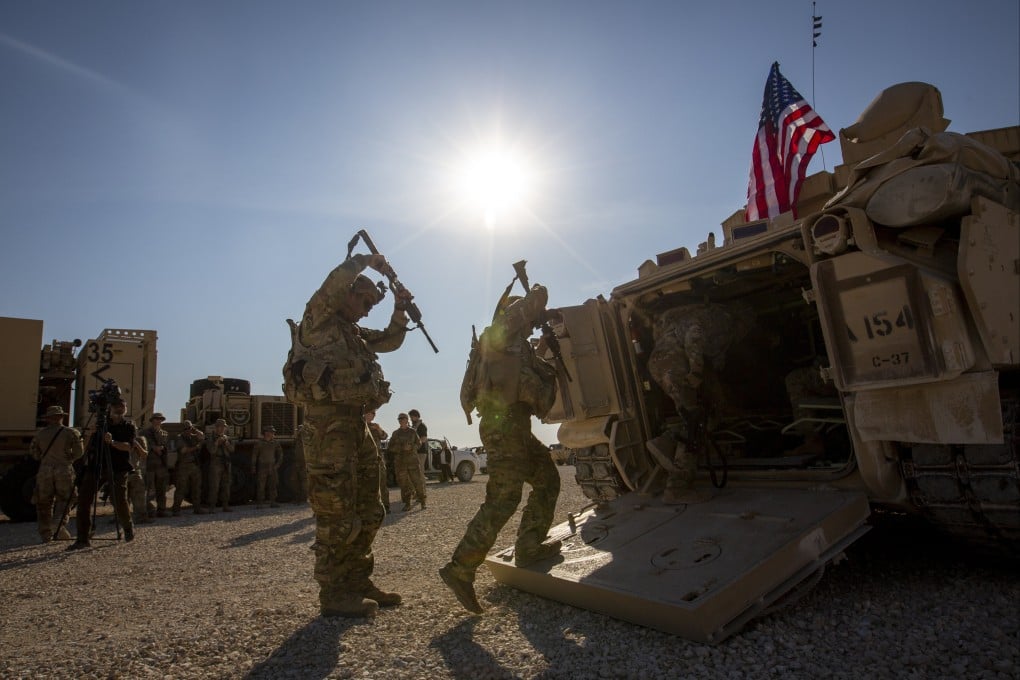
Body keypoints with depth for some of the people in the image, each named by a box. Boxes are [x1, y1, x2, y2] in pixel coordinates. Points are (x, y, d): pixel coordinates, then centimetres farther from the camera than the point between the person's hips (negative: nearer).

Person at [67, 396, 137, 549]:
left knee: (120, 502, -2)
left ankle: (128, 528, 26)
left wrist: (112, 442, -27)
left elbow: (128, 446, -11)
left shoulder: (130, 426, 4)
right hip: (95, 466, 3)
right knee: (84, 499, -8)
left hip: (117, 469, -3)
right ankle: (83, 538, -3)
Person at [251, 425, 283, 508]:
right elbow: (254, 456, 0)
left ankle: (272, 502, 8)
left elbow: (280, 454, 16)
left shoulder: (275, 443, 7)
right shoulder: (259, 443, -2)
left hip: (273, 467, 3)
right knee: (261, 486, -4)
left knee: (272, 485, 4)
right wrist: (253, 468, -3)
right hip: (262, 467, -3)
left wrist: (278, 464, 7)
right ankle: (259, 503, 1)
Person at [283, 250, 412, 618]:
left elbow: (390, 340, 31)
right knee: (336, 514, -7)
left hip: (356, 424, 10)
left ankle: (357, 582, 23)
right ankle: (333, 593, 3)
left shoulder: (355, 333, 23)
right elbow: (336, 282, -18)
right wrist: (367, 261, -5)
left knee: (368, 512, 13)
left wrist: (400, 309, 17)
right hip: (328, 425, -9)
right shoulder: (318, 321, -2)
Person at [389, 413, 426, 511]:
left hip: (412, 460, -1)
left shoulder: (412, 431, 7)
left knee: (417, 481, -5)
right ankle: (407, 504, 5)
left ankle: (422, 502, 5)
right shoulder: (395, 433, 9)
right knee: (403, 483, -1)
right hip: (400, 461, 1)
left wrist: (411, 447, -16)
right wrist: (401, 448, -10)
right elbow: (390, 447, 6)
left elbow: (418, 443, 5)